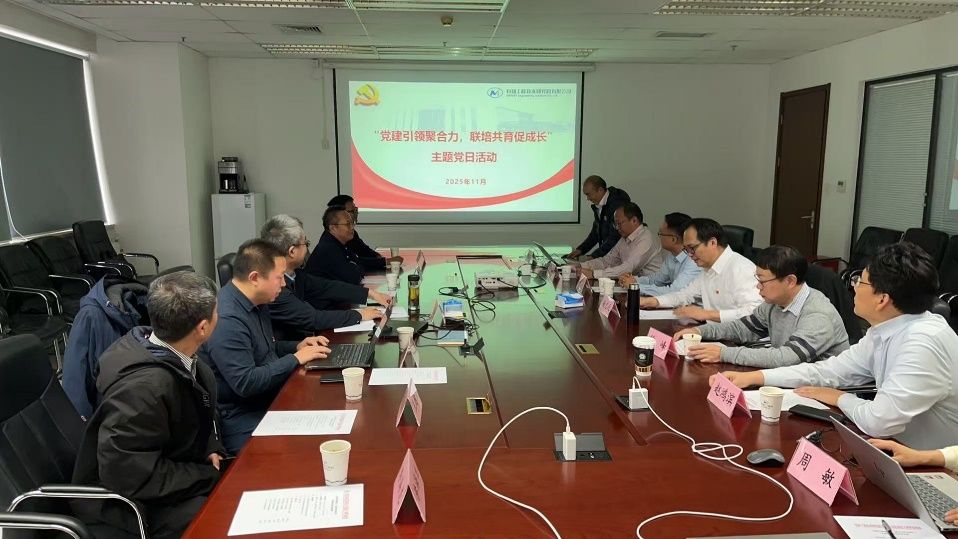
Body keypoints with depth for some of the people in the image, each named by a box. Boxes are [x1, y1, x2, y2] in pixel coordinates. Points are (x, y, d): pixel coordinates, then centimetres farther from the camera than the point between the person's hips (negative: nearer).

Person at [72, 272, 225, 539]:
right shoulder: (143, 387, -33)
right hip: (130, 499, -8)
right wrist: (211, 477, -22)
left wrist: (211, 449, -5)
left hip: (166, 470, 8)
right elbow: (129, 474, -31)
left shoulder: (171, 354, -8)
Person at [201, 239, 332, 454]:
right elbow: (245, 383, -26)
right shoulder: (226, 319, -23)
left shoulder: (257, 303, 8)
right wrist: (296, 359, -17)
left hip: (270, 398, 9)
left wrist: (297, 346, 6)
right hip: (240, 418, -9)